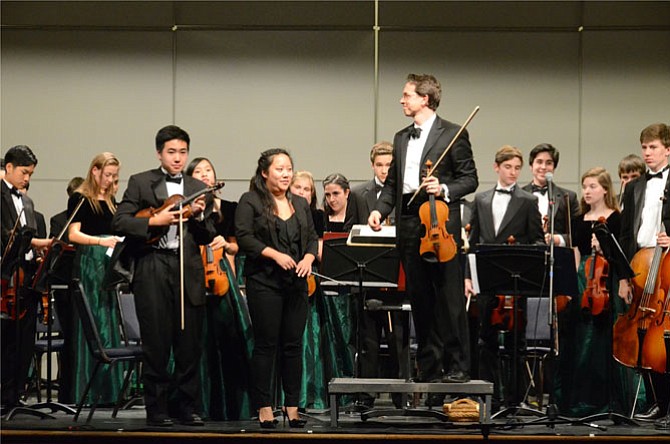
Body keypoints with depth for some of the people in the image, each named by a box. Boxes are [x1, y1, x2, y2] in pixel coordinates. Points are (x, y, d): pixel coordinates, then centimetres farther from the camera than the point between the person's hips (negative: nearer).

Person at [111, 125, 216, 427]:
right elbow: (119, 223, -2)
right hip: (153, 269, -2)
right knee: (156, 344, 0)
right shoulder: (140, 183, 6)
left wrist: (199, 217, -9)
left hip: (188, 270, 3)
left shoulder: (198, 189, 14)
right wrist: (154, 221, -14)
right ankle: (156, 409, 8)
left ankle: (188, 408, 11)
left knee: (190, 344, 3)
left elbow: (208, 238, 10)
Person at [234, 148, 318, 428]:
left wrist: (308, 258, -4)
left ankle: (292, 406, 12)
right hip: (264, 282, -5)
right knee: (266, 345, -3)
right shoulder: (250, 202, -2)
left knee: (293, 345, 6)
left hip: (296, 283, 5)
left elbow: (312, 238, 16)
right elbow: (244, 237, -11)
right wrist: (275, 254, -19)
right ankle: (264, 408, 2)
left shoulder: (300, 204, 16)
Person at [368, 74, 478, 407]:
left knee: (449, 296, -6)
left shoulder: (452, 134, -1)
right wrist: (380, 209, 4)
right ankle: (429, 367, 13)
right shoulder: (401, 138, 19)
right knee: (419, 298, 8)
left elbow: (470, 178, -1)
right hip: (409, 224, 6)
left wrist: (445, 189, -18)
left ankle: (457, 366, -1)